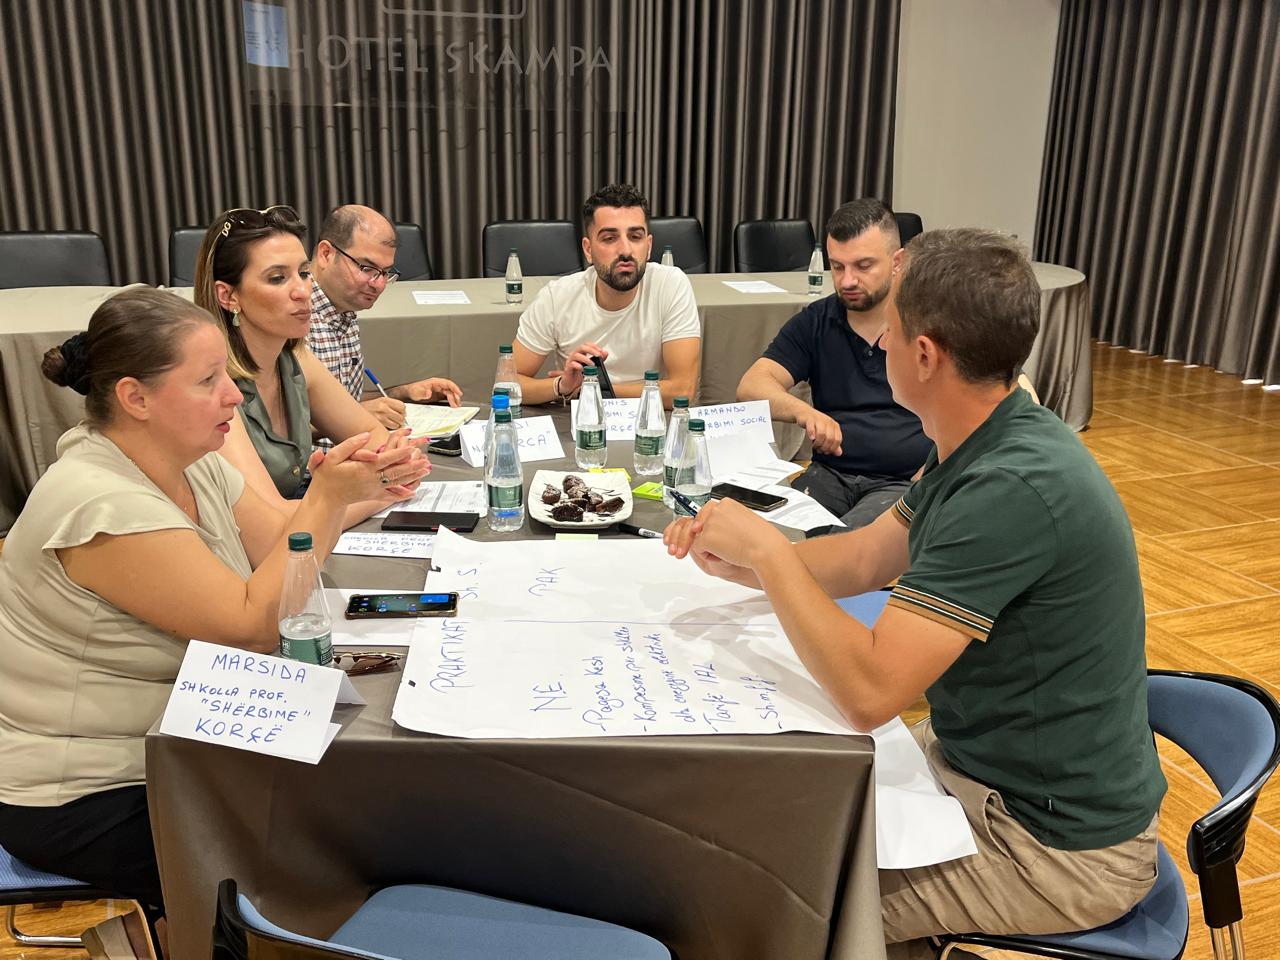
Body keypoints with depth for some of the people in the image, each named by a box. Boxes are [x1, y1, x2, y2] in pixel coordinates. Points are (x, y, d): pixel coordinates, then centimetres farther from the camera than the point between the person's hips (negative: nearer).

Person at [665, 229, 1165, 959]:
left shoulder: (1013, 489, -33)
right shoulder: (985, 446, -1)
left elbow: (869, 691, -34)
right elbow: (865, 557, 10)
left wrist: (767, 549, -22)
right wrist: (742, 561, -6)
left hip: (1057, 843, -8)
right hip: (986, 761, 9)